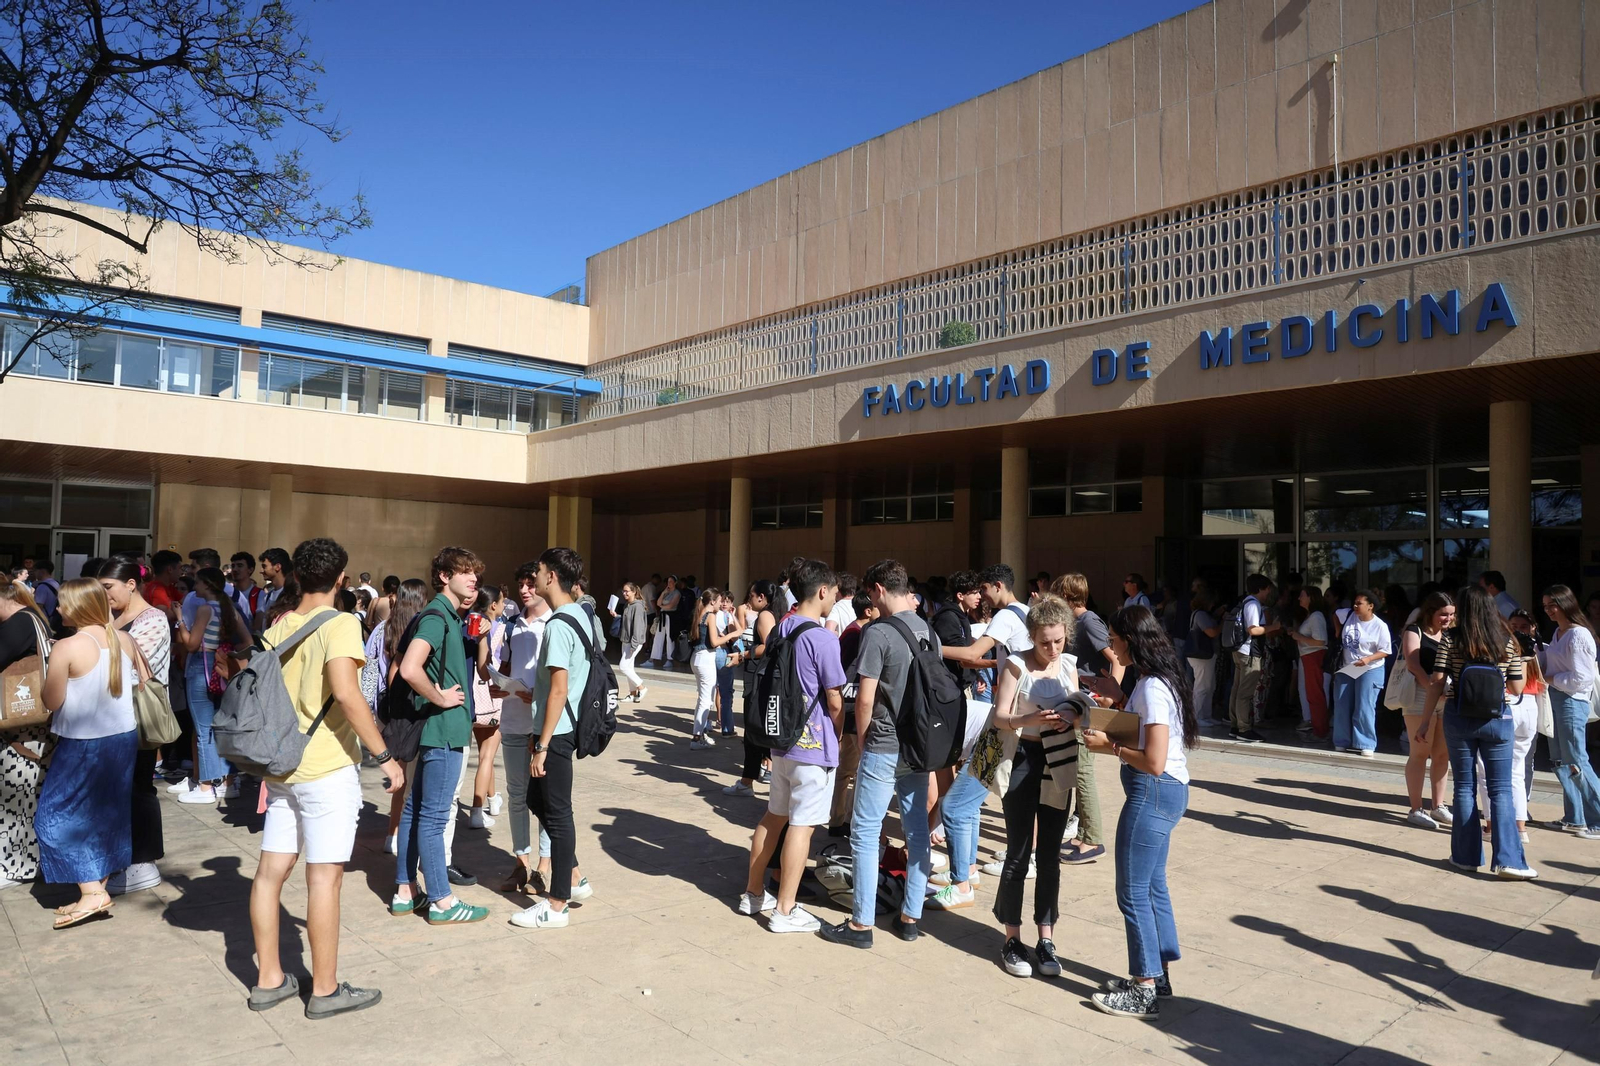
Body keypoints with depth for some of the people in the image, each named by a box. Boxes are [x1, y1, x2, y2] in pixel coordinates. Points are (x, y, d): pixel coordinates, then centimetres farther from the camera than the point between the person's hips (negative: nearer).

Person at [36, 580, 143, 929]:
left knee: (58, 814, 6)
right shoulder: (125, 639, 0)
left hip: (84, 744, -6)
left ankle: (91, 892, 0)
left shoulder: (66, 648, -18)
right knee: (108, 814, 16)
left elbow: (52, 702, -13)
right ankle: (98, 888, 23)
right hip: (124, 737, 6)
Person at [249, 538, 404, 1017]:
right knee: (325, 876, 0)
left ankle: (269, 979, 24)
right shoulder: (340, 624, -13)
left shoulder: (277, 628, 10)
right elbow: (345, 692, -25)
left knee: (270, 870, 12)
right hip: (328, 768, -7)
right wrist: (384, 755, -19)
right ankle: (325, 990, 9)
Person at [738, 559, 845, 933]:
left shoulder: (779, 631, 7)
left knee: (774, 816, 18)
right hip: (815, 745, -8)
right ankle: (785, 911, 6)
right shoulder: (823, 638, -17)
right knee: (802, 825, 0)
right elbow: (835, 701, -13)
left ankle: (753, 893, 28)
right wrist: (839, 735, 4)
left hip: (781, 740, 8)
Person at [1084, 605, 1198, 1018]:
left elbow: (1154, 762, -25)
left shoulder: (1152, 688, -21)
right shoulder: (1161, 680, 9)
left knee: (1133, 893, 1)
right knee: (1153, 886, 19)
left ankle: (1144, 992, 12)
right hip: (1167, 792, 10)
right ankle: (1160, 974, 30)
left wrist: (1109, 746, -15)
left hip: (1153, 792, -10)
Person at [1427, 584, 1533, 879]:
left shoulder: (1451, 639, -6)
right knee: (1501, 789, 5)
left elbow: (1437, 684, -7)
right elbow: (1517, 688, 2)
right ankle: (1507, 860, 0)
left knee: (1465, 787, 9)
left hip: (1459, 719, 0)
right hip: (1497, 719, 1)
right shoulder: (1508, 642, -1)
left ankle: (1466, 856, 15)